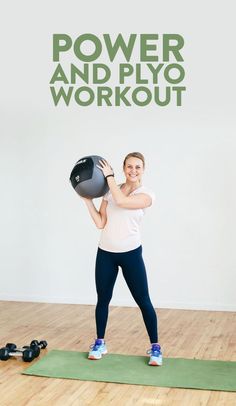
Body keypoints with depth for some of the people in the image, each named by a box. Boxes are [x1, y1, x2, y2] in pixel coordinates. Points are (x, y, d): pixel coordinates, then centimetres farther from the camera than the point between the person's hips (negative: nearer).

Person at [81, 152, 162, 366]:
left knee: (143, 301, 0)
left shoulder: (146, 195, -8)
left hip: (131, 253, -3)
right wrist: (88, 200, -6)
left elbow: (121, 201, -26)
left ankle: (155, 347, 14)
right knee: (103, 299, 12)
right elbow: (100, 223, -1)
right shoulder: (110, 191, 3)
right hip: (105, 253, 4)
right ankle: (100, 343, 28)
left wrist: (109, 176, -16)